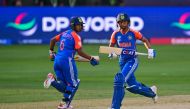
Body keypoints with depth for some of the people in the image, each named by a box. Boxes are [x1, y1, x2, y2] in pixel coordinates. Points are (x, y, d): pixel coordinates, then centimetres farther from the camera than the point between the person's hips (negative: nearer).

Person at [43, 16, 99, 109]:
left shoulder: (64, 33, 16)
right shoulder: (76, 36, -6)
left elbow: (53, 40, 22)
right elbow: (80, 52, -13)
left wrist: (51, 53, 31)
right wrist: (91, 59, -8)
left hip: (57, 59, 7)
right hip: (67, 60, -7)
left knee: (64, 86, 12)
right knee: (73, 84, 7)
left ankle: (53, 80, -15)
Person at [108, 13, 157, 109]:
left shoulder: (133, 33, -6)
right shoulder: (115, 34, 1)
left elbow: (145, 40, 8)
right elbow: (111, 47, 9)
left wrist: (150, 50, -7)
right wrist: (111, 53, -13)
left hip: (132, 60, -5)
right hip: (122, 61, 5)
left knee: (119, 79, -23)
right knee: (132, 86, 10)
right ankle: (151, 91, 40)